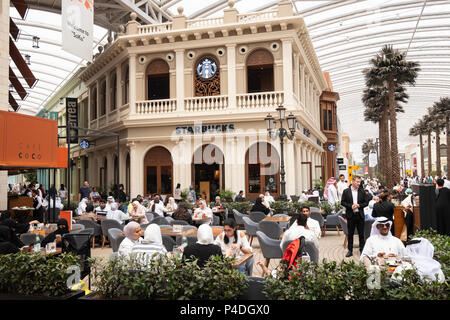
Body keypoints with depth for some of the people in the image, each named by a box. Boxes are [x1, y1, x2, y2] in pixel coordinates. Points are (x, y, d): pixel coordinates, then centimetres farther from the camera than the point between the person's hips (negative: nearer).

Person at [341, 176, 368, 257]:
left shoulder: (362, 192, 5)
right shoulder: (346, 191, 0)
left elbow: (366, 203, 6)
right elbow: (342, 202, -1)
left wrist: (359, 205, -12)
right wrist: (351, 206, -14)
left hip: (360, 215, 1)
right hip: (350, 215, -1)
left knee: (361, 234, 6)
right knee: (350, 234, 6)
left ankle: (362, 249, 17)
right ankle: (350, 250, 14)